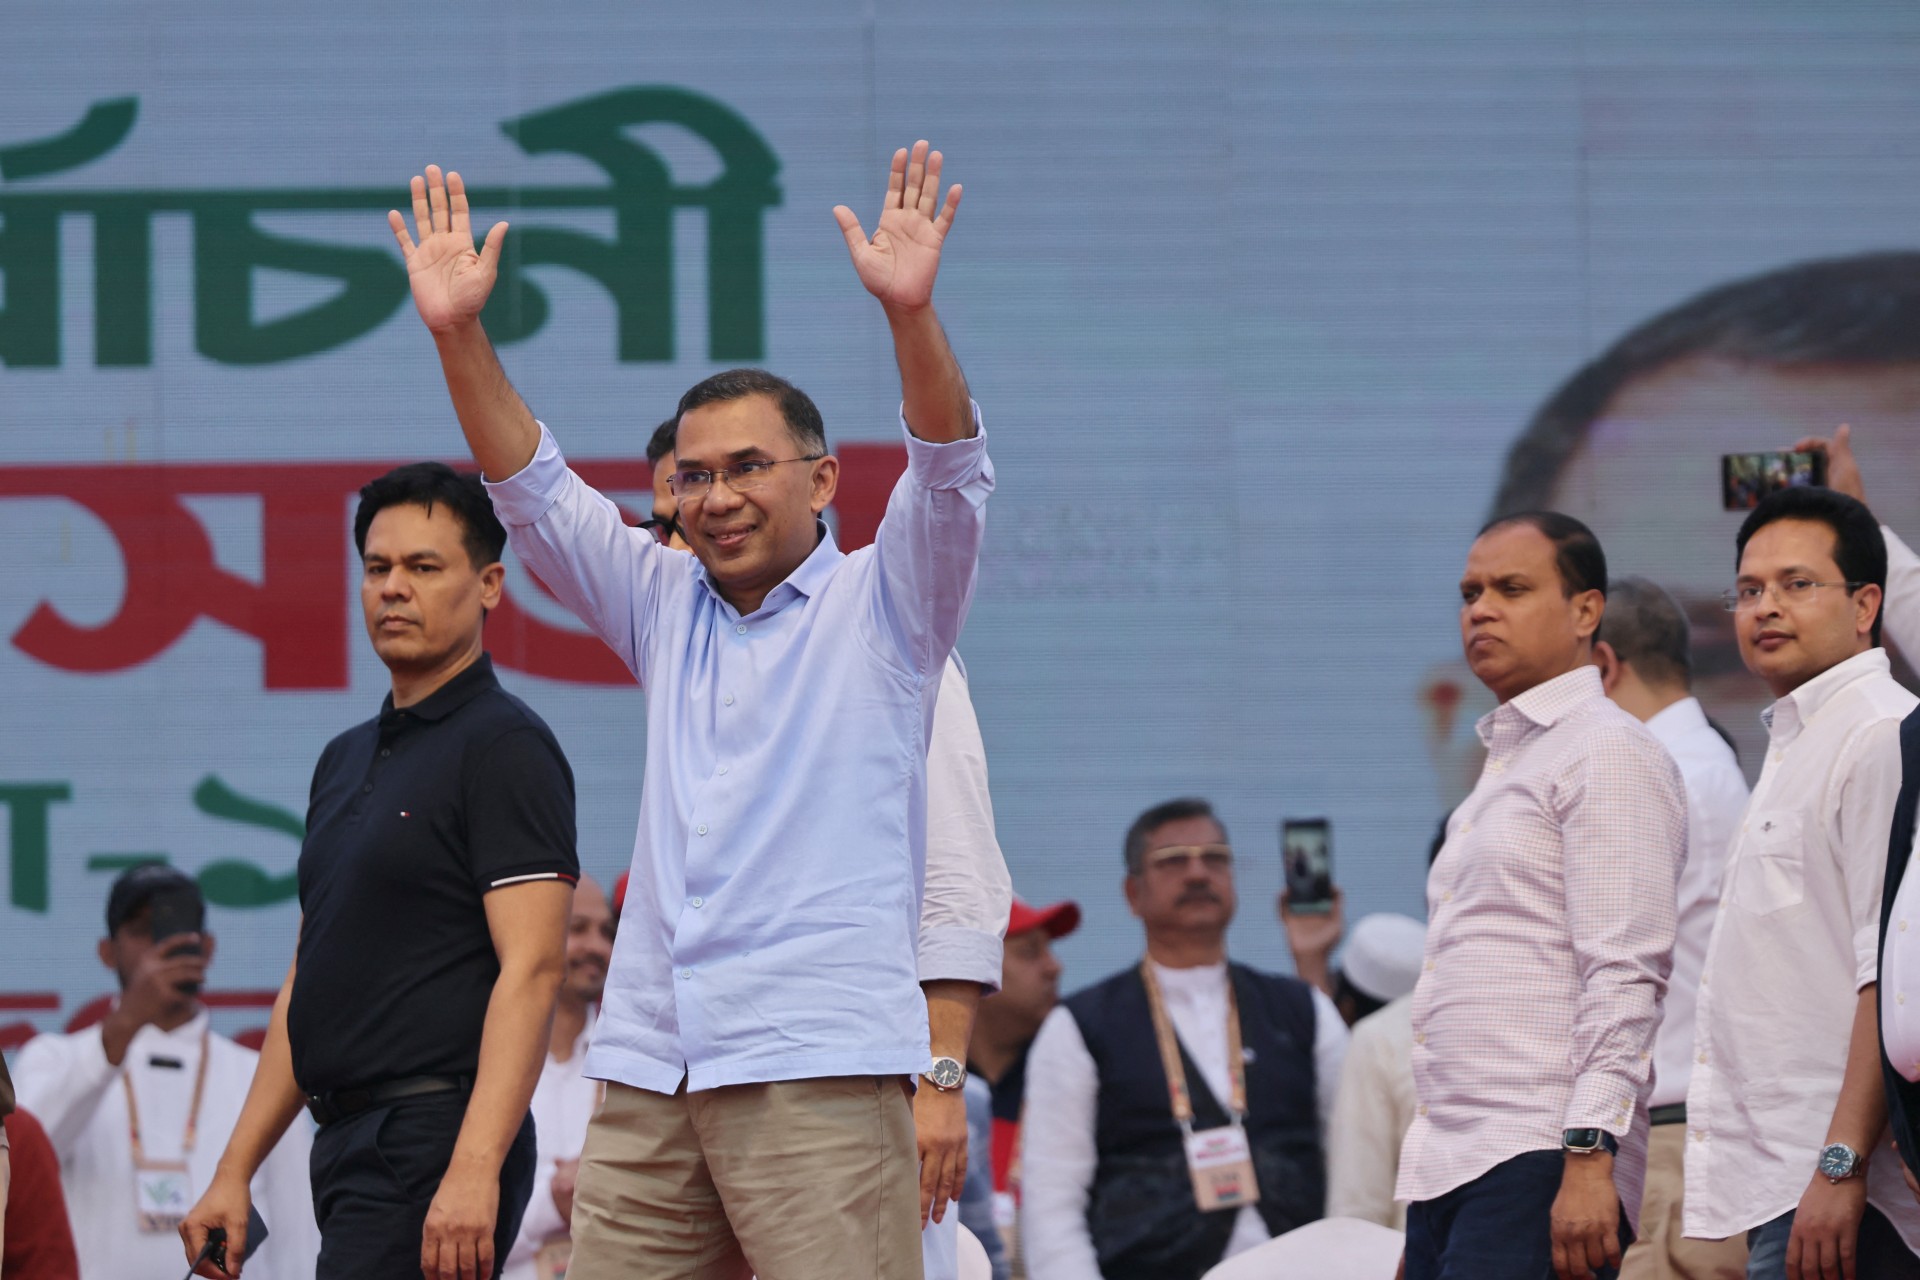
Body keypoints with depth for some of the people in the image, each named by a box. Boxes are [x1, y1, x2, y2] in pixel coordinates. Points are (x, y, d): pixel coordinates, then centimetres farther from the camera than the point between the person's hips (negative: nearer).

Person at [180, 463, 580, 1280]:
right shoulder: (346, 761, 20)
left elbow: (532, 967, -16)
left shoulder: (505, 745, -7)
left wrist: (474, 1171, -26)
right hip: (349, 1144, 9)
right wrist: (234, 1171, 18)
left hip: (436, 1143, -9)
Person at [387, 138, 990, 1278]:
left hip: (821, 1067, -5)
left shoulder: (878, 607, 6)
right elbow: (535, 497, 15)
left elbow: (950, 485, -9)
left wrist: (911, 314, -26)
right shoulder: (668, 610, 20)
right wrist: (460, 336, 2)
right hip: (650, 1073, 5)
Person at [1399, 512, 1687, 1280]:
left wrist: (1590, 1159, -22)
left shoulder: (1606, 752, -4)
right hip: (1445, 1168, 9)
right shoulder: (1503, 763, 24)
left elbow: (1625, 975, -14)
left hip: (1540, 1166, -9)